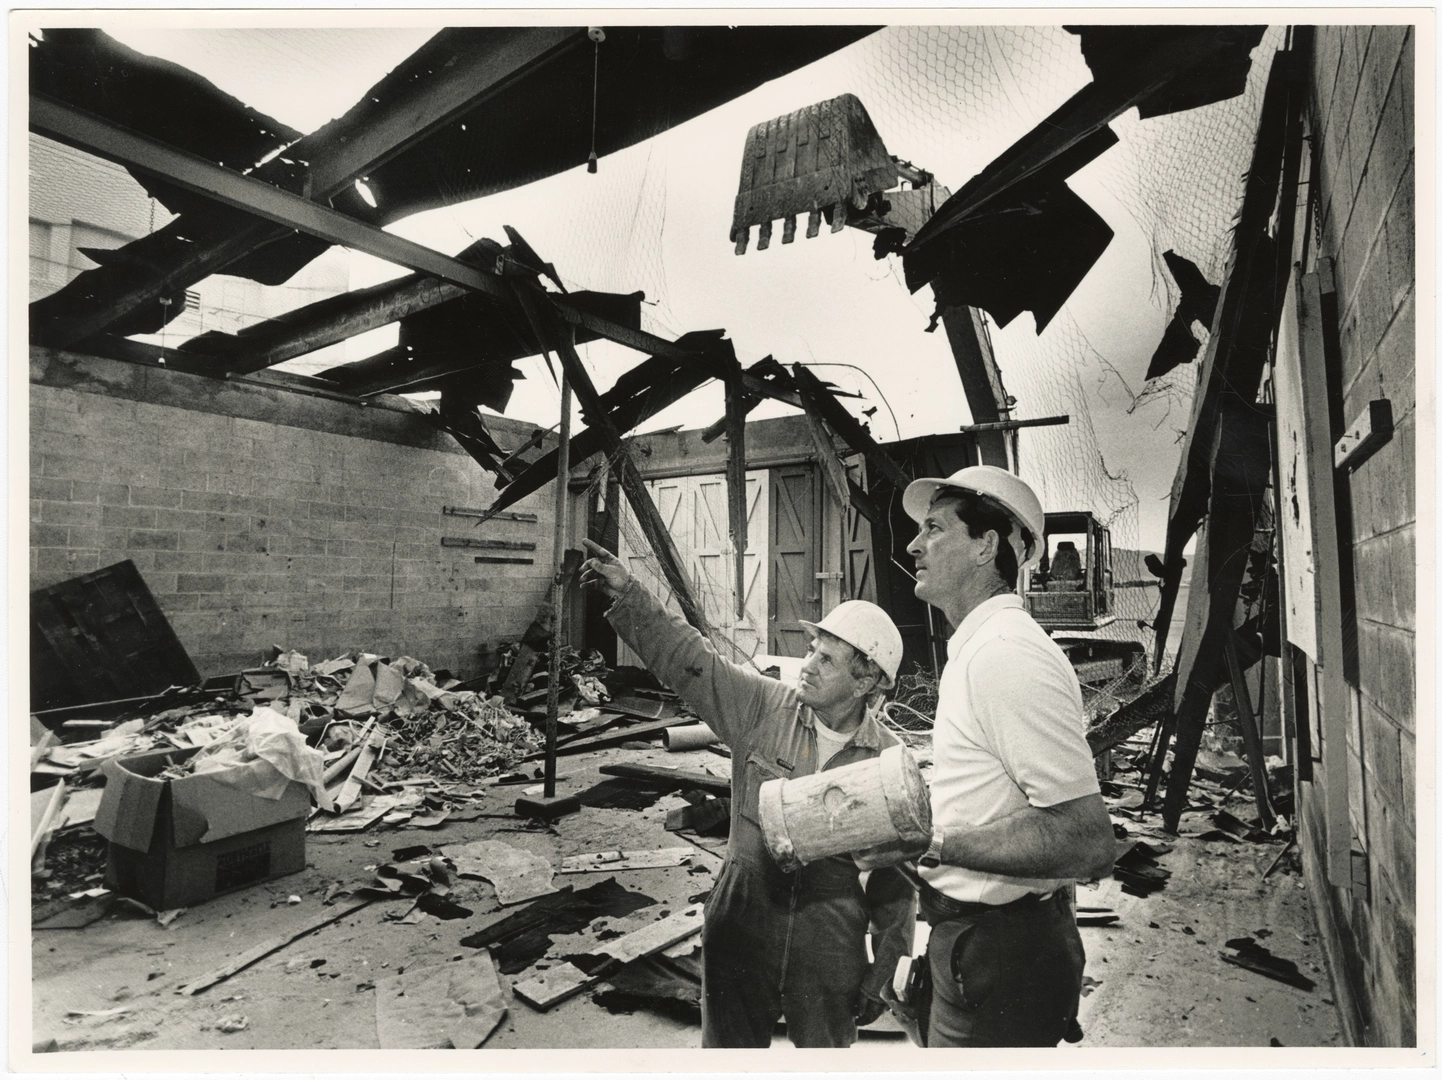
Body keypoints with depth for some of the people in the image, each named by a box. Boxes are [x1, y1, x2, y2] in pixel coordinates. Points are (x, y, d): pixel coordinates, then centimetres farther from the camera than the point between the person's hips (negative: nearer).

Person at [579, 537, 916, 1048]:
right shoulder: (762, 707, -8)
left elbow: (896, 874, -1)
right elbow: (688, 658, -15)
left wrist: (883, 969, 3)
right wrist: (628, 594, -25)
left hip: (830, 951, -1)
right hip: (741, 931, 1)